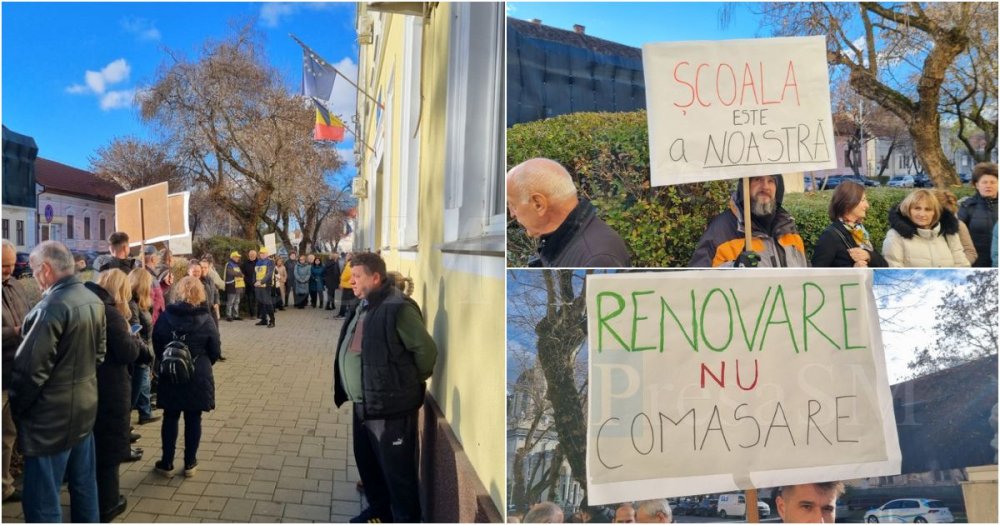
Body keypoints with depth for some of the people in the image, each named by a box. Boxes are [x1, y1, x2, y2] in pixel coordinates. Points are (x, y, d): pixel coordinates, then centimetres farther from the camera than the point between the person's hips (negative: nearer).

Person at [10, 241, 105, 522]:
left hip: (52, 416, -9)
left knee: (42, 502, 3)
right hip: (85, 406, 9)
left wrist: (14, 408, -5)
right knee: (84, 486, 20)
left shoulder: (52, 306, -22)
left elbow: (30, 369, -20)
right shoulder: (94, 300, 6)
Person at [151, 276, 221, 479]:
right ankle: (190, 464, 17)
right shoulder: (206, 319, -11)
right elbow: (215, 352, -5)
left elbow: (156, 346, 3)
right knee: (193, 419, 8)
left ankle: (167, 463, 20)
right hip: (198, 377, -1)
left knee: (170, 418, 13)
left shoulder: (165, 317, -7)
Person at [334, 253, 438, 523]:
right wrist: (350, 395, 18)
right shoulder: (363, 308, 10)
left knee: (397, 471, 3)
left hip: (390, 407, -9)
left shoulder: (397, 308, -20)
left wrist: (412, 382, -3)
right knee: (367, 462, 23)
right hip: (363, 405, 10)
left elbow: (426, 349, -18)